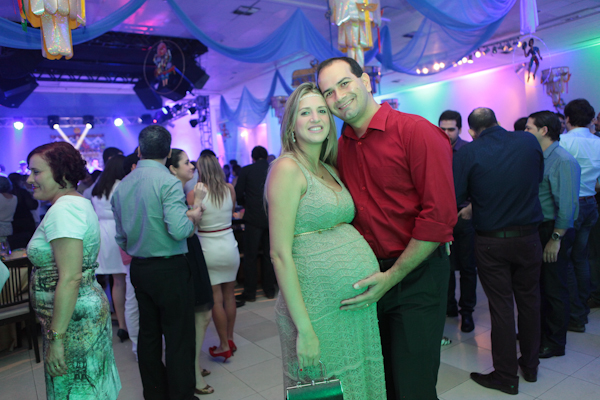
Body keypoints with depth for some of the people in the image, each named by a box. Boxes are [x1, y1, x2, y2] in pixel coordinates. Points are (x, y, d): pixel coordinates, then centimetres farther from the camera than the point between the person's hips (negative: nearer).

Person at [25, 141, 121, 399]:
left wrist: (56, 337, -22)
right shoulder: (79, 202, 12)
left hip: (72, 320, -10)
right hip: (89, 308, 10)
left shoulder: (64, 209, -19)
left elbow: (70, 279, -25)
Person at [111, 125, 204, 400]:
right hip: (170, 269, -7)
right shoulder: (168, 181, -16)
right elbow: (179, 230, -25)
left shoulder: (121, 186, 5)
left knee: (148, 333, 17)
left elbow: (121, 236, 11)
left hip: (139, 268, 7)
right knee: (179, 337, 3)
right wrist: (192, 217, -5)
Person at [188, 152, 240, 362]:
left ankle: (224, 346, 15)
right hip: (230, 248, 4)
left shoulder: (195, 192, -13)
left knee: (216, 299, 5)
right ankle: (230, 339, 27)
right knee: (229, 295, 15)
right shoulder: (229, 189, -3)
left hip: (209, 250, -3)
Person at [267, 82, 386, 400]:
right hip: (321, 308, -7)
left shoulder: (330, 170, 11)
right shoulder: (288, 168, -13)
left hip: (361, 300, 8)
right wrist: (304, 328, -18)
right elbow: (280, 254, -17)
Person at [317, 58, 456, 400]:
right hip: (369, 278, 6)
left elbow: (439, 217, -18)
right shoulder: (341, 146, 6)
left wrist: (391, 277, -17)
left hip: (415, 275, -5)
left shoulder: (416, 131, -13)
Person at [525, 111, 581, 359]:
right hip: (534, 229, 8)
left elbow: (567, 205, -21)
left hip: (553, 231, -8)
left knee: (554, 289, 5)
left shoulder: (563, 161, -16)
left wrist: (556, 238, -20)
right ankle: (539, 331, 34)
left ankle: (555, 343, 20)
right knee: (537, 285, 17)